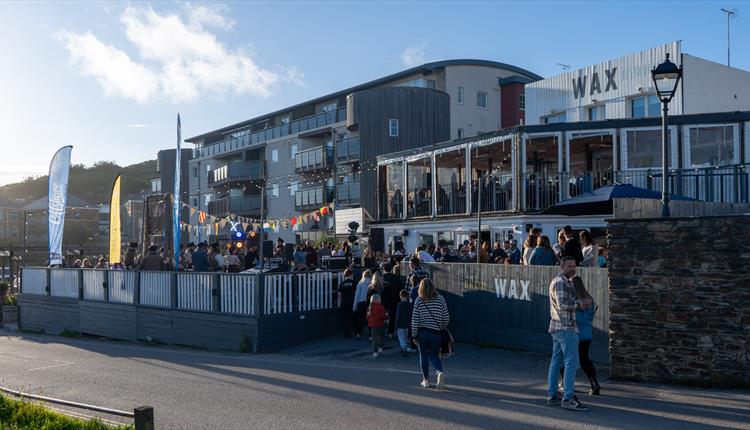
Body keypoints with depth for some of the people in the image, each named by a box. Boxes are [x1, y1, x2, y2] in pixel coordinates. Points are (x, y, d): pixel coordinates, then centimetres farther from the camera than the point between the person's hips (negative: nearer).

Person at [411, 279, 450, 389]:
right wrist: (441, 328, 19)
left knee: (423, 356, 13)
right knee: (434, 356, 12)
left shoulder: (418, 301, -6)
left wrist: (414, 335, 4)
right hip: (436, 333, 1)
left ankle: (426, 380, 16)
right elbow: (446, 318, 0)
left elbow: (415, 320, -5)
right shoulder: (440, 299, -2)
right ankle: (440, 372, -15)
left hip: (422, 332, -1)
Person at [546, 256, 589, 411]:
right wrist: (579, 303, -11)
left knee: (556, 362, 11)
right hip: (566, 328, -11)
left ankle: (552, 396, 15)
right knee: (571, 362, -11)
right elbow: (563, 304, -22)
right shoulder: (561, 282, -12)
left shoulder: (557, 281, 20)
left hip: (557, 328, 11)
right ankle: (567, 399, -12)